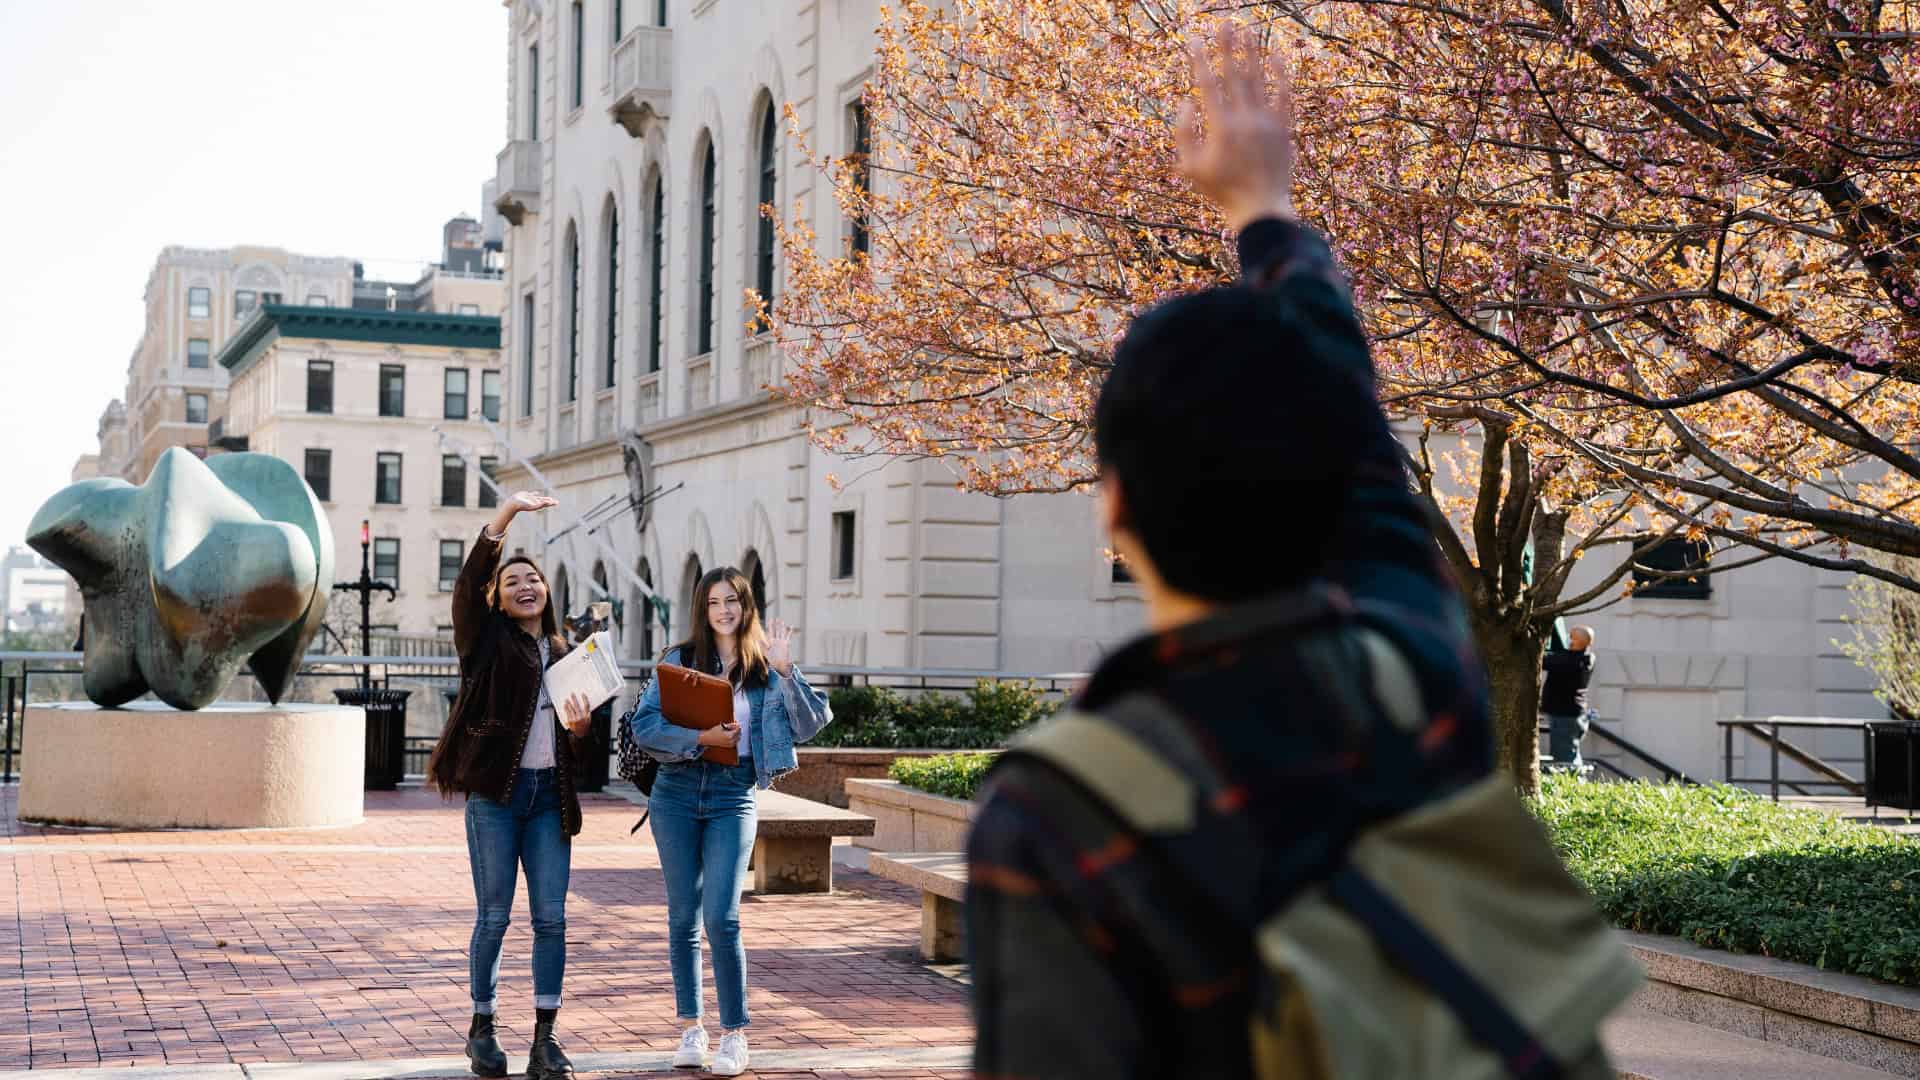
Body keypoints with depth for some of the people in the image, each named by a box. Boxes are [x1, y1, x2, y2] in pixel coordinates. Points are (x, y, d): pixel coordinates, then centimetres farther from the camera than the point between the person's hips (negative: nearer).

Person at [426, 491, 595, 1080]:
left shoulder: (564, 653, 15)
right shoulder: (487, 640, 3)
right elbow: (469, 580, -14)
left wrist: (578, 726, -1)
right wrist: (509, 511, -20)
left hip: (549, 795, 4)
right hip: (495, 793, -4)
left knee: (551, 917, 0)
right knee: (494, 916, 0)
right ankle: (481, 1030, 15)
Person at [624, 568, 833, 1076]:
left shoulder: (765, 667, 6)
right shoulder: (680, 659, 4)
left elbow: (811, 724, -3)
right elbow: (643, 725, -6)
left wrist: (785, 672, -12)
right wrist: (702, 738, -17)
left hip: (733, 796, -1)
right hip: (677, 792, 1)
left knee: (722, 918, -9)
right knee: (683, 917, 7)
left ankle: (734, 1034, 1)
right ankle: (691, 1028, 18)